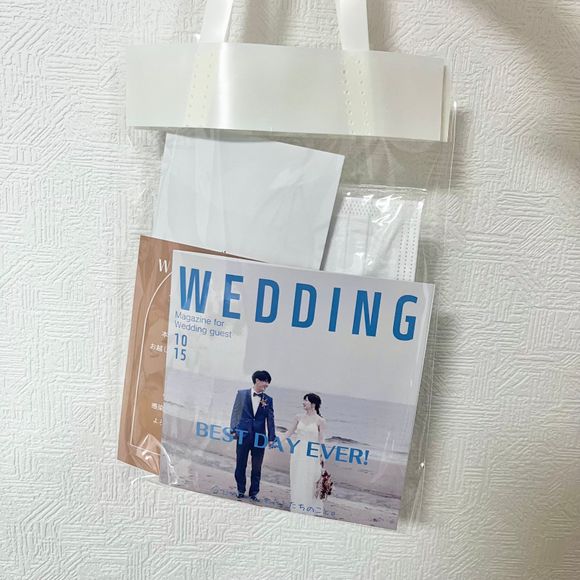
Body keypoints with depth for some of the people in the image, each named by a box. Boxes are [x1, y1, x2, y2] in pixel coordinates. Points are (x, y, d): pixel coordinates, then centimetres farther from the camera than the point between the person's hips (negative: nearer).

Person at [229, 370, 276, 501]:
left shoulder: (268, 400, 5)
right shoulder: (242, 393, 2)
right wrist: (234, 429, -2)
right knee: (241, 465, 8)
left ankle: (254, 493, 21)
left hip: (259, 437, 1)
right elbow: (235, 412, 4)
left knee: (257, 468, 7)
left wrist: (271, 437, 0)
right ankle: (241, 490, 25)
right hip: (243, 435, -1)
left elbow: (270, 419, 5)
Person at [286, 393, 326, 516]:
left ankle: (310, 508, 13)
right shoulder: (299, 417, 4)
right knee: (296, 479, 10)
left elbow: (321, 440, -5)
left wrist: (322, 457, -8)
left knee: (309, 481, 1)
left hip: (311, 455, -4)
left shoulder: (320, 421, -7)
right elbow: (290, 432, 13)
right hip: (298, 452, 4)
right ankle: (296, 506, 23)